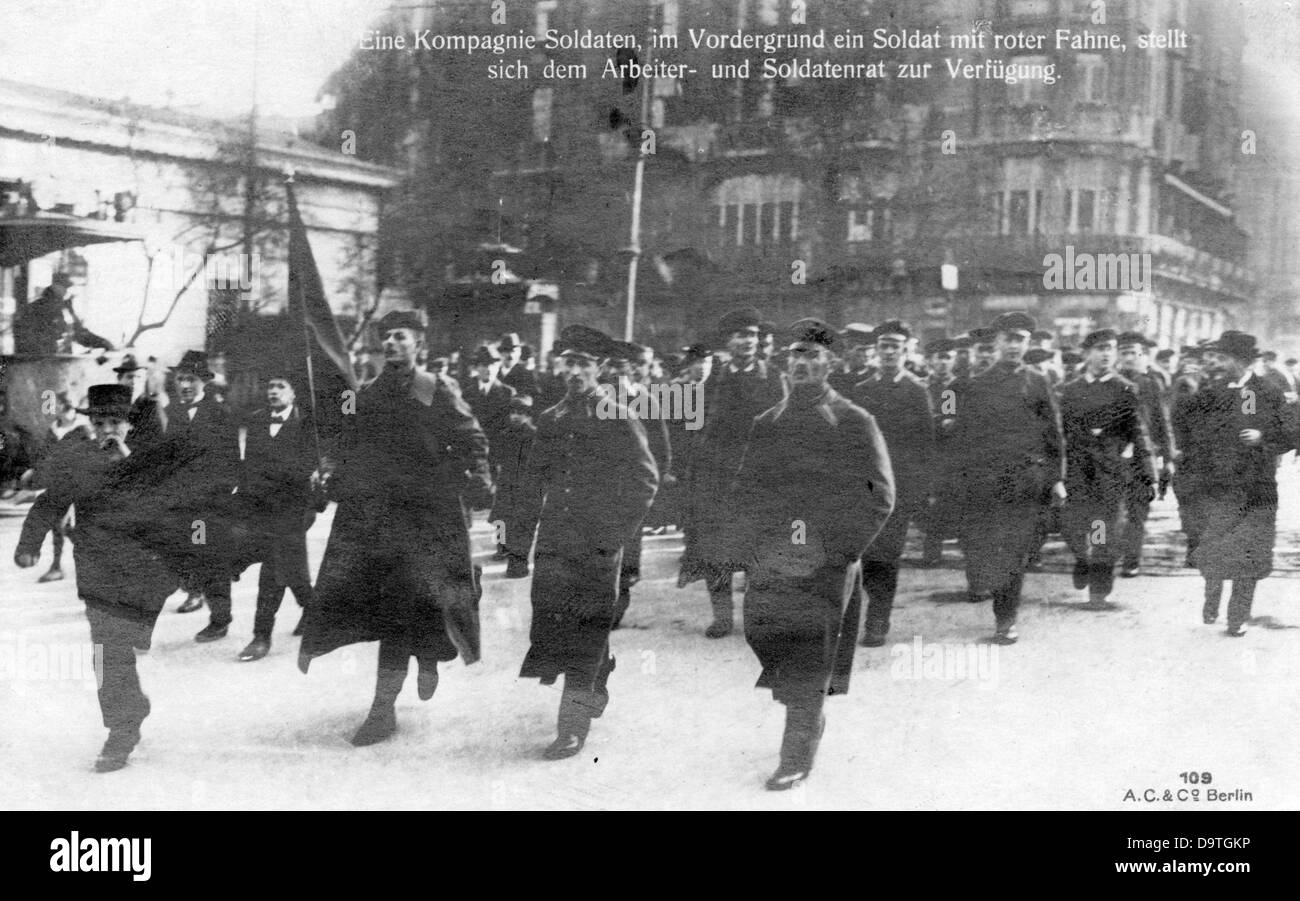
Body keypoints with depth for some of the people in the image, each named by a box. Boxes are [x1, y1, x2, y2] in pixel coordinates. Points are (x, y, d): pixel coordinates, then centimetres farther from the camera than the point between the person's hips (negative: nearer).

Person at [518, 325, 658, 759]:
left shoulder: (618, 420, -4)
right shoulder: (550, 420, 12)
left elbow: (645, 480, -4)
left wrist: (619, 532, -8)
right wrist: (531, 524, 12)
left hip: (597, 547, -5)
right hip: (553, 543, 5)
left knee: (584, 632, -5)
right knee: (551, 625, 7)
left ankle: (574, 727, 0)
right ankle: (595, 691, 31)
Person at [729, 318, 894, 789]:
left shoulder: (854, 422, 2)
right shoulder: (765, 424, 15)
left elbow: (879, 497, -2)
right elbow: (744, 492, 16)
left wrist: (833, 546, -12)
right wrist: (748, 548, 2)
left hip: (827, 564, -4)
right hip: (770, 562, 4)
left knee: (808, 660, -7)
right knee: (768, 641, 3)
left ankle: (798, 755, 4)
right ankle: (809, 724, 27)